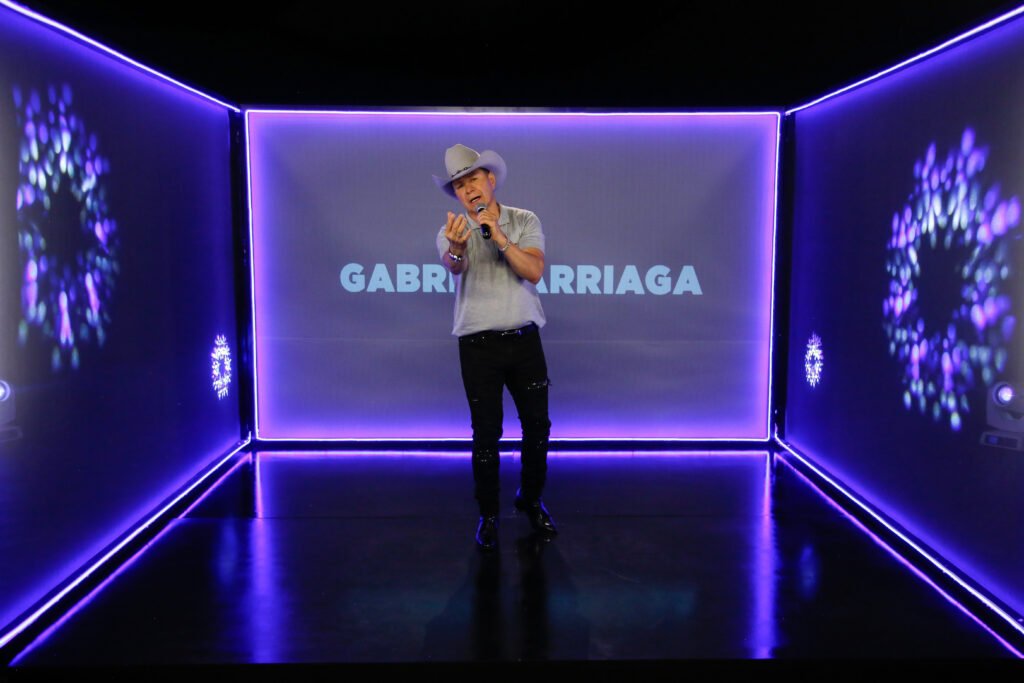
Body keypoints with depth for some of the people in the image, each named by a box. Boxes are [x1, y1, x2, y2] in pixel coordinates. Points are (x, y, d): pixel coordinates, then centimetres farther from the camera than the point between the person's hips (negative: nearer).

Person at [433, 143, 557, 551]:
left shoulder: (525, 222, 1)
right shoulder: (451, 232, -1)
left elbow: (533, 272, -14)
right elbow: (453, 266, -24)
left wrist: (500, 238, -26)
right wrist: (455, 250, -48)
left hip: (524, 339, 1)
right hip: (478, 345, -1)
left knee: (537, 424, 8)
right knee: (486, 432, 3)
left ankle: (531, 499, 31)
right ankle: (488, 514, 19)